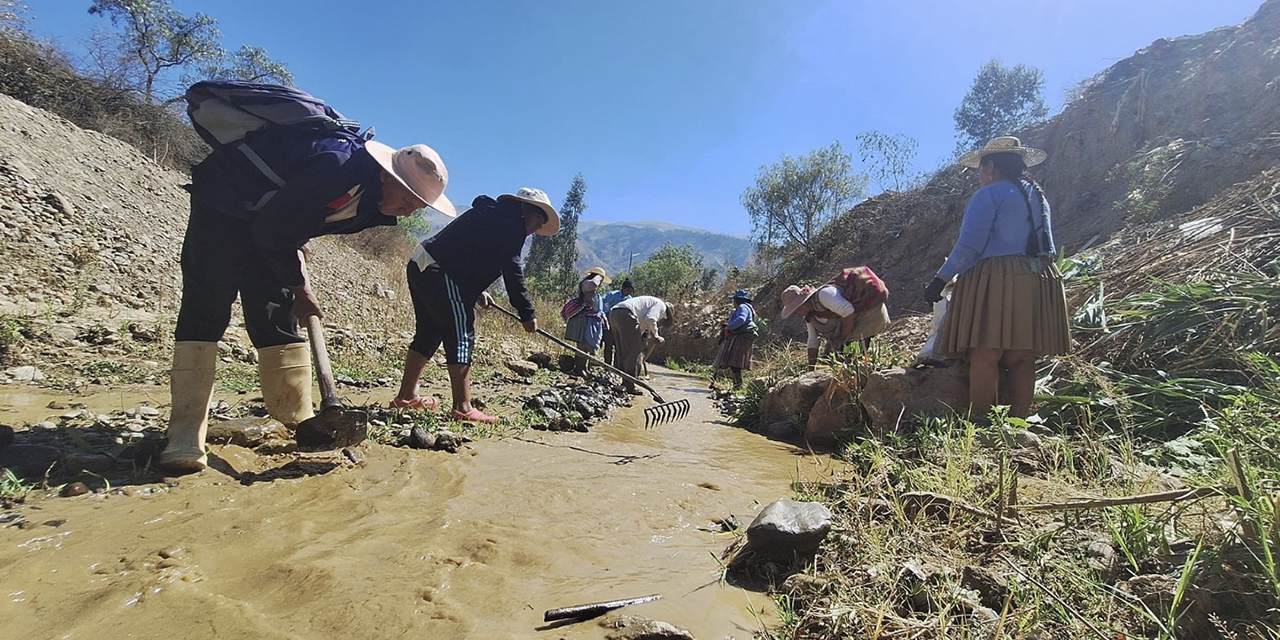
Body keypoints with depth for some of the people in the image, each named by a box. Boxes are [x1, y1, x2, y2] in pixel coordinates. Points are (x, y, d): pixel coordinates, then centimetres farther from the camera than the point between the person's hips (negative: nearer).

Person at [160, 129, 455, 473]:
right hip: (224, 197, -8)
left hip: (265, 215, 8)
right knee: (206, 308, -13)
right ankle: (185, 436, -13)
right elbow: (272, 232, -27)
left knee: (276, 316, 3)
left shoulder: (372, 193, -5)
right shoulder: (337, 166, -34)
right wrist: (300, 288, -17)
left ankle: (300, 421, 5)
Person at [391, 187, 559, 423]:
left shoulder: (490, 213, 24)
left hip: (420, 265, 11)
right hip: (439, 274, -11)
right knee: (461, 337, -8)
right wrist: (526, 313, -8)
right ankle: (462, 408, -8)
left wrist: (477, 291, 27)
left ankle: (406, 396, 27)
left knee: (429, 333, 18)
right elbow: (512, 270, -11)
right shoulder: (512, 224, -6)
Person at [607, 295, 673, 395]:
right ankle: (630, 386, -5)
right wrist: (656, 336, 3)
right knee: (635, 352, -4)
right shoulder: (661, 305, 10)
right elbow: (650, 319, -10)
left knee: (623, 352, 15)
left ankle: (625, 383, 17)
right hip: (625, 313, -10)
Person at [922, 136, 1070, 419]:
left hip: (996, 280, -8)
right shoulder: (1038, 196, 23)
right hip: (1038, 280, 8)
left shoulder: (989, 194, -2)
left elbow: (969, 244, -12)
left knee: (984, 357, -10)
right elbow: (1047, 244, 26)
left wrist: (940, 279, -9)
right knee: (1022, 359, 5)